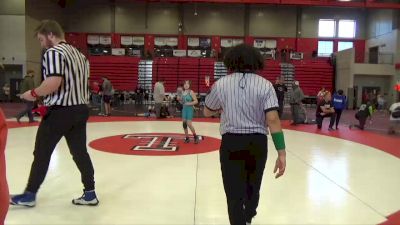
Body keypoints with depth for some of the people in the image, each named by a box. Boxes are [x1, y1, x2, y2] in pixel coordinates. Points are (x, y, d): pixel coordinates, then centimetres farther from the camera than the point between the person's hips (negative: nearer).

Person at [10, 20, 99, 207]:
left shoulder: (53, 52, -12)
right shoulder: (79, 54, 15)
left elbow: (54, 82, -26)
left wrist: (34, 93, -9)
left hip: (60, 111, -8)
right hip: (80, 109, 8)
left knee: (42, 153, 6)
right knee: (80, 152, 11)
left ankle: (30, 195, 19)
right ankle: (90, 193, 14)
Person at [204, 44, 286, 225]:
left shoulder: (221, 84, -1)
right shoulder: (265, 85, -4)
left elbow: (207, 112, 13)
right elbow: (273, 120, -13)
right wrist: (281, 153, -11)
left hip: (231, 143, -2)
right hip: (257, 143, 2)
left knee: (234, 193, 8)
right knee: (253, 187, 26)